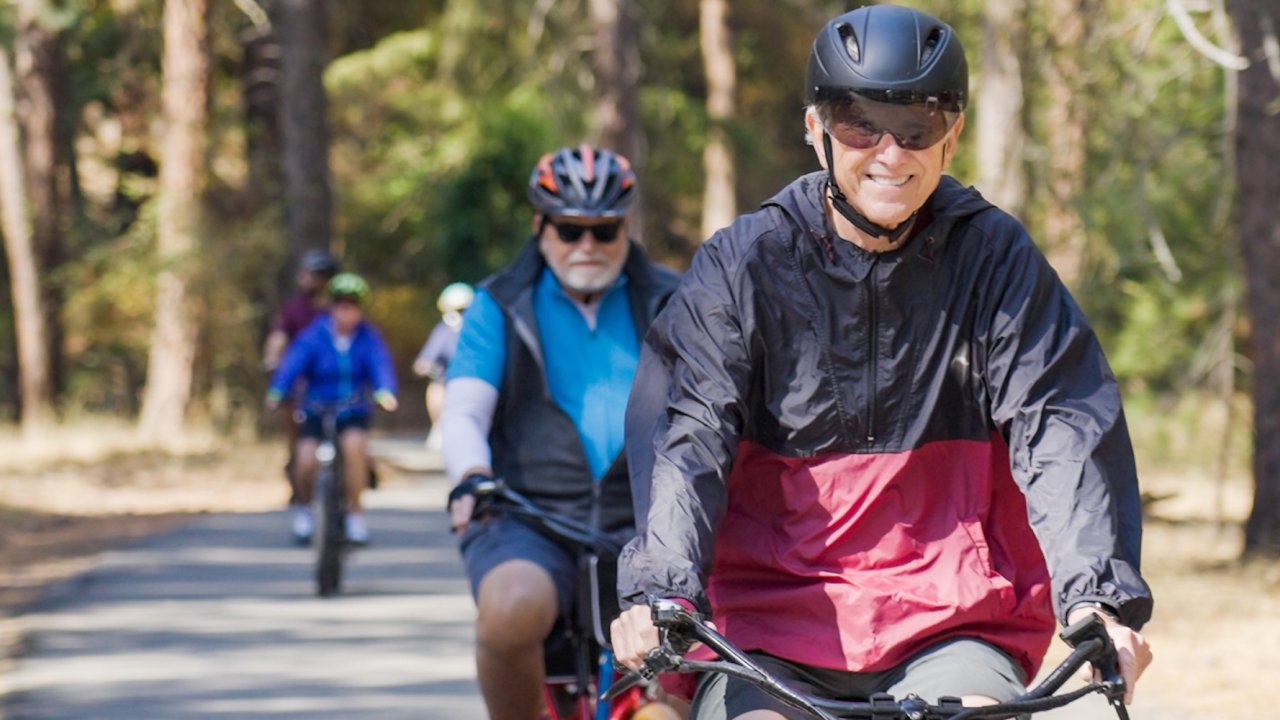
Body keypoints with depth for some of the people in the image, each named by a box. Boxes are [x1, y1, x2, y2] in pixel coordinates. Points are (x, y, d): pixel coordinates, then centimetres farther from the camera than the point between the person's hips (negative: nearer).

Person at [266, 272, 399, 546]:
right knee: (306, 460, -19)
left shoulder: (368, 338, -4)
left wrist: (385, 391, -42)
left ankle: (355, 513, -12)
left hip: (353, 412, 0)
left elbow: (380, 364, -20)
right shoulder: (315, 336, -9)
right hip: (316, 410, 0)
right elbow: (294, 361, -23)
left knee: (354, 444, -29)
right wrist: (276, 393, -42)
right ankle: (304, 507, 15)